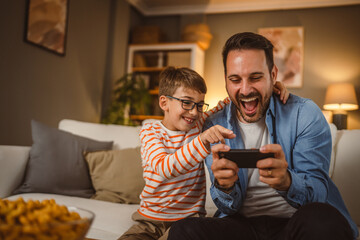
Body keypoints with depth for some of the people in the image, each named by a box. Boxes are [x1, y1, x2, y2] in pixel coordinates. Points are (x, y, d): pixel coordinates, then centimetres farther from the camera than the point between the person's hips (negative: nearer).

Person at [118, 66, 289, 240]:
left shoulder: (200, 124, -1)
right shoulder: (150, 131, -8)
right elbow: (164, 168, -27)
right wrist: (202, 141, -40)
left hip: (188, 219, 0)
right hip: (149, 217, 0)